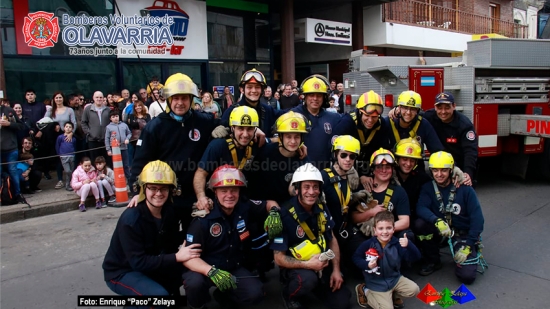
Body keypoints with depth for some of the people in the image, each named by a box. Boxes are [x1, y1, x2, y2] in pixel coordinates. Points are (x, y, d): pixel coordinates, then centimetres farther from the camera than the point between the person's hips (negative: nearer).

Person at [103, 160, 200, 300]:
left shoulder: (169, 211, -7)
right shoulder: (131, 219, -27)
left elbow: (171, 244, -4)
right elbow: (138, 262, -28)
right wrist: (176, 257, -30)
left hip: (152, 267, 6)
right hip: (121, 272, -6)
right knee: (159, 295, -29)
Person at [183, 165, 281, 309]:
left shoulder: (245, 207, -9)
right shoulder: (204, 217, -22)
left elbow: (269, 203, 9)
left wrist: (274, 212, -16)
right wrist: (211, 271, -41)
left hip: (235, 268, 4)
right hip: (207, 269, -3)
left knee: (255, 293, -21)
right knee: (194, 282, -36)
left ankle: (224, 296, 14)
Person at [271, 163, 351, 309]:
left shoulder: (322, 209, -5)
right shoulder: (285, 215, -25)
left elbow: (332, 240, 7)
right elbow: (279, 258, -21)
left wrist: (336, 269, -2)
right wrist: (308, 265, -31)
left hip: (321, 265, 6)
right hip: (295, 268, -5)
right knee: (308, 279, -36)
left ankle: (314, 285, 24)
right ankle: (289, 294, -2)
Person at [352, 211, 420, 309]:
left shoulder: (397, 244, -13)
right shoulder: (368, 244, -18)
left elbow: (415, 257, -18)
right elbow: (355, 257, -7)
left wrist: (409, 245, -38)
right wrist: (367, 265, -25)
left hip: (395, 278, 4)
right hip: (377, 283, -4)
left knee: (414, 290, -7)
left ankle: (392, 294, 19)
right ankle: (365, 291, 13)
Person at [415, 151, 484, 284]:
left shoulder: (464, 188, -11)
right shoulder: (428, 188, -4)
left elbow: (477, 218, -13)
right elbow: (420, 208, -21)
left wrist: (468, 245, -19)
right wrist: (437, 221, -40)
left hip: (463, 234, -2)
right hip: (440, 231, 2)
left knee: (467, 276, -18)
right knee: (420, 223, -28)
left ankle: (472, 251, 18)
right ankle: (433, 261, -4)